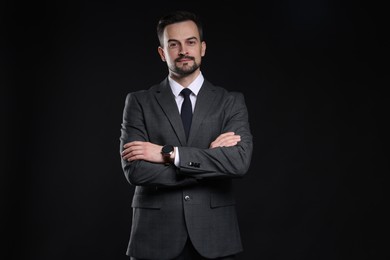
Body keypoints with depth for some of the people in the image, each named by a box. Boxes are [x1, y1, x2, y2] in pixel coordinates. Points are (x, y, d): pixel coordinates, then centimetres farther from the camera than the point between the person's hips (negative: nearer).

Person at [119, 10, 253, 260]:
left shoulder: (231, 102, 2)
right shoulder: (139, 102, 0)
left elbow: (240, 161, -14)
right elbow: (135, 170, -12)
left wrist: (169, 153, -17)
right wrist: (210, 157, -14)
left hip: (214, 237, 1)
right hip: (156, 238, 0)